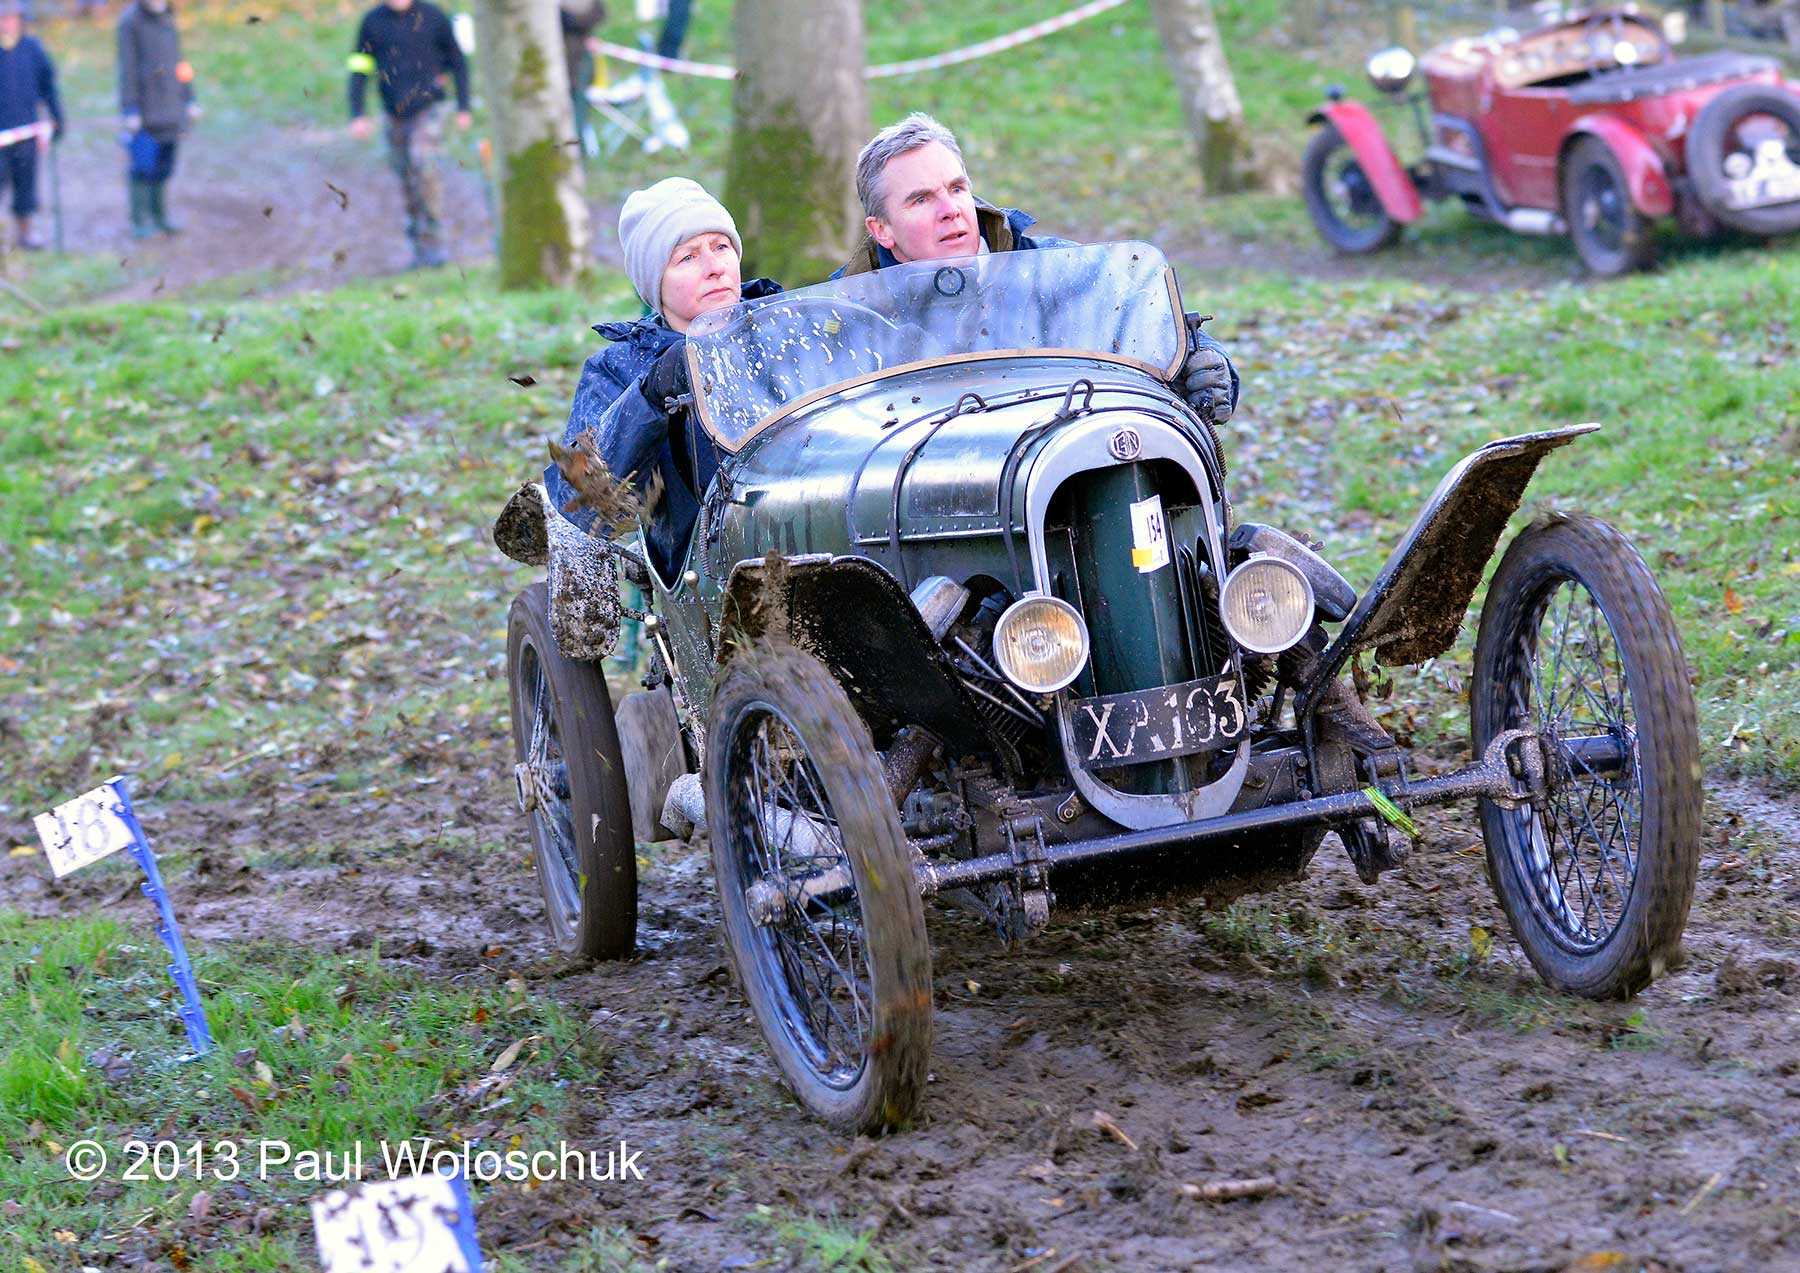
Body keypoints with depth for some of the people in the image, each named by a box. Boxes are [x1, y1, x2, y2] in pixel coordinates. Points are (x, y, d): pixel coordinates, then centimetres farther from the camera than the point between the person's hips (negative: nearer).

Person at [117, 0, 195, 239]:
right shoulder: (130, 21, -9)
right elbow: (127, 68, -11)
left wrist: (189, 100, 14)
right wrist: (130, 110, -15)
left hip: (168, 108, 6)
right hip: (143, 109, -6)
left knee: (164, 164, 9)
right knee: (144, 166, -6)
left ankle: (159, 216, 18)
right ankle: (139, 221, 2)